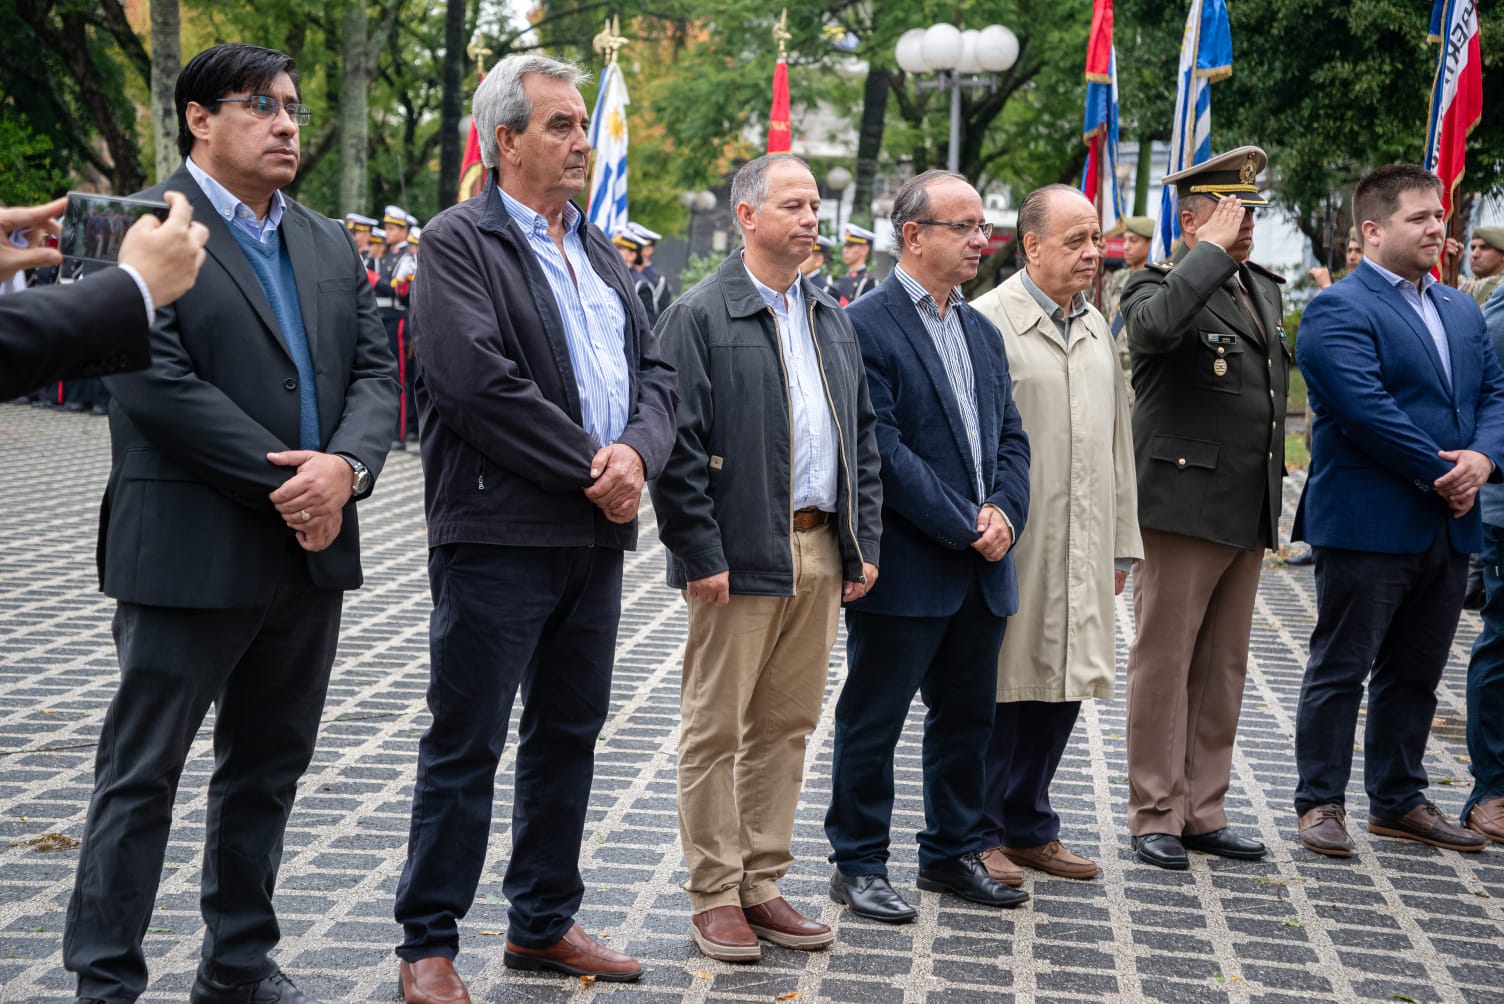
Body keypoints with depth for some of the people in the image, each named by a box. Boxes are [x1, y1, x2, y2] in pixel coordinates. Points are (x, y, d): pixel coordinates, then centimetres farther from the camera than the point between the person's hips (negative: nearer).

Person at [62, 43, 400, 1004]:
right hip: (191, 553, -7)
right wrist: (284, 481, -18)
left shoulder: (331, 243, 15)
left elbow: (376, 371, 7)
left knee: (270, 769, 15)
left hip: (313, 550, 7)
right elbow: (155, 381, -17)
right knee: (142, 774, 1)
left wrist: (344, 468, -13)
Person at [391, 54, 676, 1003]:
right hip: (500, 534, -8)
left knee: (569, 736, 15)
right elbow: (478, 380, -19)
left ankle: (544, 922, 28)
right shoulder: (459, 241, -7)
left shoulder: (601, 253, 18)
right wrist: (591, 467, -15)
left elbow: (656, 369, 12)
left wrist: (637, 451, -9)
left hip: (597, 533, 8)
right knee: (466, 747, -1)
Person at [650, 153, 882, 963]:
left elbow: (862, 435, 18)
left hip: (820, 554, 7)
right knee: (715, 730, 1)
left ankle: (762, 884, 22)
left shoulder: (831, 320, 16)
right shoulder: (701, 316, -6)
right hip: (742, 557, -7)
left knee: (787, 726, 12)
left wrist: (863, 541, 10)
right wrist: (701, 554, -15)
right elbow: (678, 446, -11)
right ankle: (714, 896, 10)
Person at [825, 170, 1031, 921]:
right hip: (905, 570, -8)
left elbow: (1010, 437, 15)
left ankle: (952, 852, 30)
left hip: (981, 573, 8)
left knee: (967, 718, 16)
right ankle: (857, 865, 15)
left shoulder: (983, 333, 15)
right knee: (872, 722, 3)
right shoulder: (866, 326, -11)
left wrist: (1005, 514, -4)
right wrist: (966, 526, -16)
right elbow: (883, 450, -17)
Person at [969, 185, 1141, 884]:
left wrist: (1122, 542, 17)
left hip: (1082, 552, 7)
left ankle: (1028, 825, 25)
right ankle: (980, 834, 12)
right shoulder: (990, 320, -8)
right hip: (1012, 545, -7)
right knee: (1000, 687, 0)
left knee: (1063, 683, 12)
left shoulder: (1095, 327, 16)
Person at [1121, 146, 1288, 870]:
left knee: (1222, 670, 12)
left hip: (1247, 515, 8)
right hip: (1181, 506, -8)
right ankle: (1155, 816, 8)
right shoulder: (1159, 286, -8)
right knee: (1163, 664, 0)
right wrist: (1212, 250, -22)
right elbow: (1156, 325, -35)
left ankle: (1203, 812, 21)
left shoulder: (1265, 290, 16)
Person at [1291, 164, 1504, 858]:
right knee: (1341, 670, 2)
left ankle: (1398, 800, 26)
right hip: (1368, 525, -8)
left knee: (1415, 672, 15)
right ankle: (1320, 803, 11)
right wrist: (1440, 476, -16)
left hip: (1448, 527, 8)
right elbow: (1368, 410, -19)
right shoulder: (1338, 311, -10)